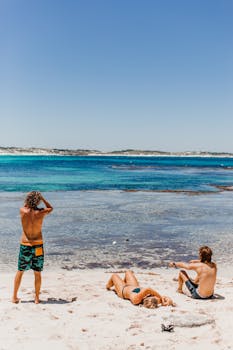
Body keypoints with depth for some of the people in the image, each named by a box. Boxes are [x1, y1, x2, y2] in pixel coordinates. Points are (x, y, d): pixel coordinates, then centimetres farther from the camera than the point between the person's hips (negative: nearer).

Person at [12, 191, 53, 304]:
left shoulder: (22, 211, -9)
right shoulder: (40, 212, -11)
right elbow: (50, 208, 11)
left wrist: (29, 199, 11)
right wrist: (42, 197, 8)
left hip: (25, 245, 1)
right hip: (38, 245, -1)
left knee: (20, 271, 15)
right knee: (37, 273, 11)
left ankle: (15, 297, 22)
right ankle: (37, 298, 17)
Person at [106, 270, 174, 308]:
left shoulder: (135, 299, -50)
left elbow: (147, 290, -60)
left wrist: (161, 298, -63)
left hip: (123, 289, -2)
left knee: (115, 275, 28)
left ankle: (108, 286, 64)